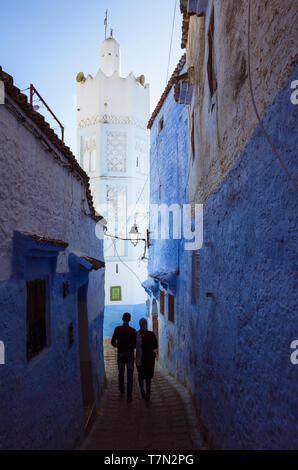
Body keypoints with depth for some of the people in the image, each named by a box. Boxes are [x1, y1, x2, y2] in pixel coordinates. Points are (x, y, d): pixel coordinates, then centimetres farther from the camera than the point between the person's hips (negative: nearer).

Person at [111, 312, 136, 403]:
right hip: (130, 354, -1)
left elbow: (113, 342, -9)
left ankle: (122, 389, 41)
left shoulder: (117, 329, -9)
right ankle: (129, 396, 0)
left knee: (121, 372, 22)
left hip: (121, 354, 1)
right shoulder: (133, 330, -10)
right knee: (130, 375, 3)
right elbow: (136, 344, -11)